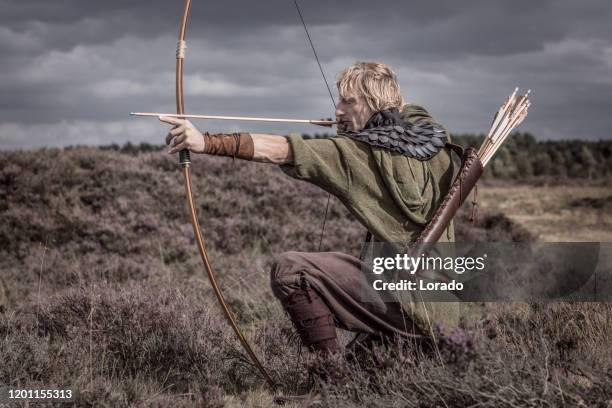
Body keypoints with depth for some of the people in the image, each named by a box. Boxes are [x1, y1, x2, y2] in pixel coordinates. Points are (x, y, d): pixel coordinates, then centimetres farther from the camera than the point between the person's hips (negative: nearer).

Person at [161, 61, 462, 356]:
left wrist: (206, 142, -30)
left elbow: (281, 151, -24)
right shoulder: (433, 136, 8)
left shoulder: (356, 153, -14)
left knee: (290, 269, -17)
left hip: (409, 307, -9)